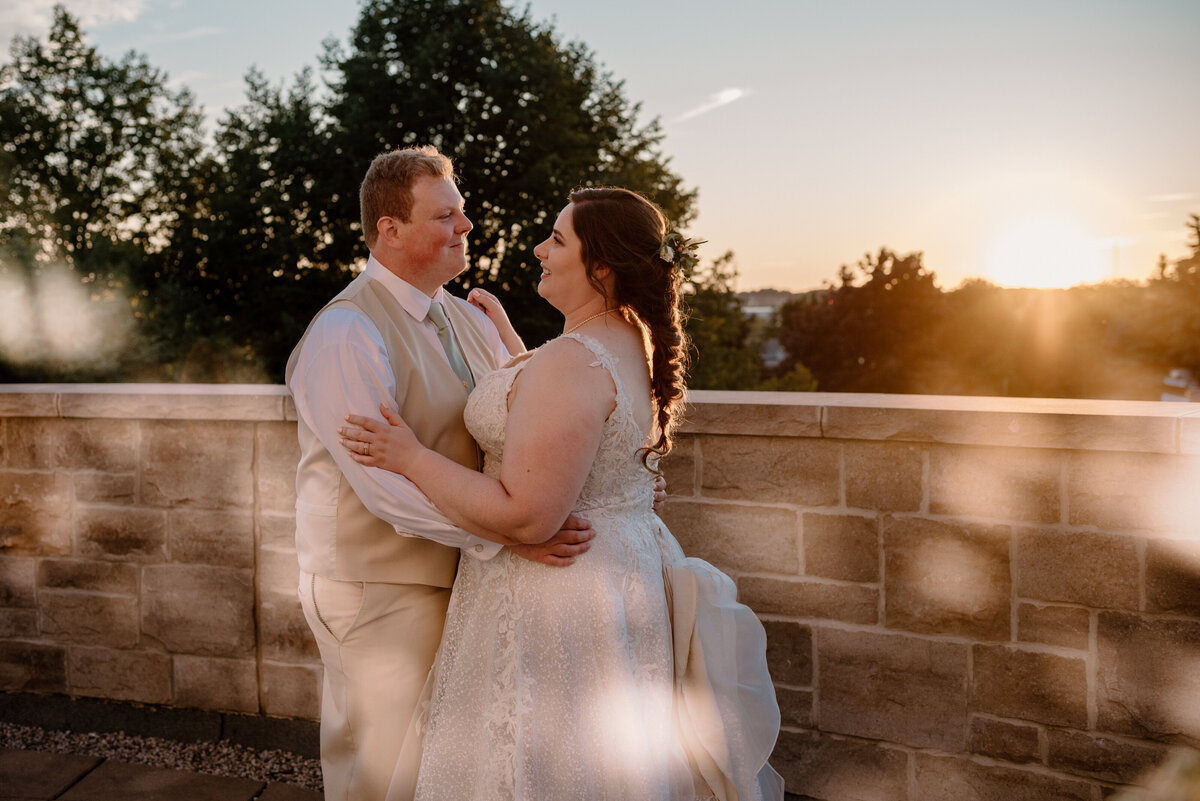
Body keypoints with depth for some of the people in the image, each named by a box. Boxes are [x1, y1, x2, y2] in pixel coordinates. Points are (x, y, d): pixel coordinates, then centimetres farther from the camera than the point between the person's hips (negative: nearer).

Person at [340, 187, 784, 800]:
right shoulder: (638, 345, 5)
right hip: (624, 571, 10)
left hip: (558, 591, -9)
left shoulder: (571, 362, -25)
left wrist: (410, 459, -18)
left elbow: (525, 516, -27)